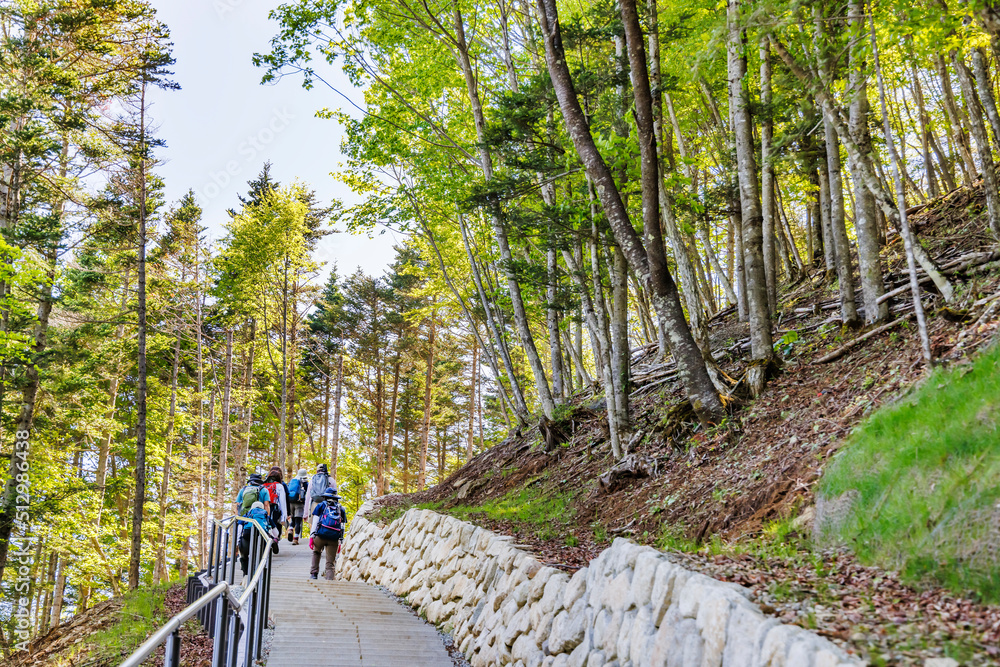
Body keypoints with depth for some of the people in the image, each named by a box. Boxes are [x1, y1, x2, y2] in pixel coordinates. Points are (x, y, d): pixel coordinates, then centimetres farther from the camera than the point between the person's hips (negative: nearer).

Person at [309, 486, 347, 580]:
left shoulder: (321, 505, 18)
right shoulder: (341, 509, 22)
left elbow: (315, 522, 8)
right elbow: (342, 527, 16)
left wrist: (312, 536, 6)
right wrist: (340, 542, 16)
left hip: (321, 535, -1)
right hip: (334, 538, 1)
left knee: (316, 552, 28)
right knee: (330, 562, 6)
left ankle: (314, 573, 23)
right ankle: (329, 579, -5)